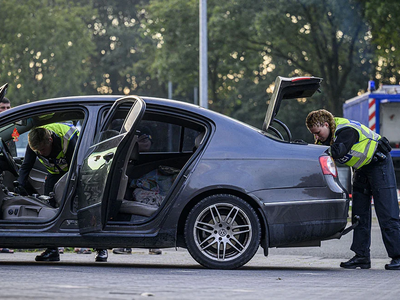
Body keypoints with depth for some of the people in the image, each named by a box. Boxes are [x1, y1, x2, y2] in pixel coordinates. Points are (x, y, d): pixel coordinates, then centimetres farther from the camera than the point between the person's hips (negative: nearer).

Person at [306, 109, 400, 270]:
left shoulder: (346, 130, -30)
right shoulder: (326, 133, -2)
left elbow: (336, 152, -43)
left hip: (379, 163, -9)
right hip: (362, 169, 9)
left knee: (387, 214, -11)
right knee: (359, 214, 3)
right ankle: (362, 256, 4)